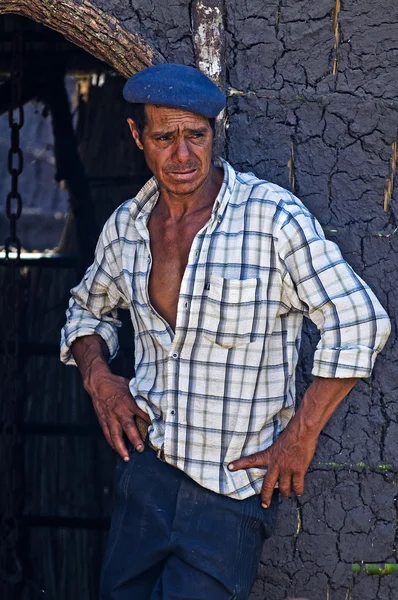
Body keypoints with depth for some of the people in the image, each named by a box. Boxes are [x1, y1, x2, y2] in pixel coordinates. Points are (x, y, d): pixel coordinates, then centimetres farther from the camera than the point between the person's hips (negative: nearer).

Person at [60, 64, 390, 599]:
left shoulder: (273, 217, -14)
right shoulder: (126, 226, 4)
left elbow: (358, 323, -14)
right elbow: (89, 309, 23)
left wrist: (301, 435, -13)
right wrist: (97, 375, 3)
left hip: (235, 485, -5)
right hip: (148, 460, 5)